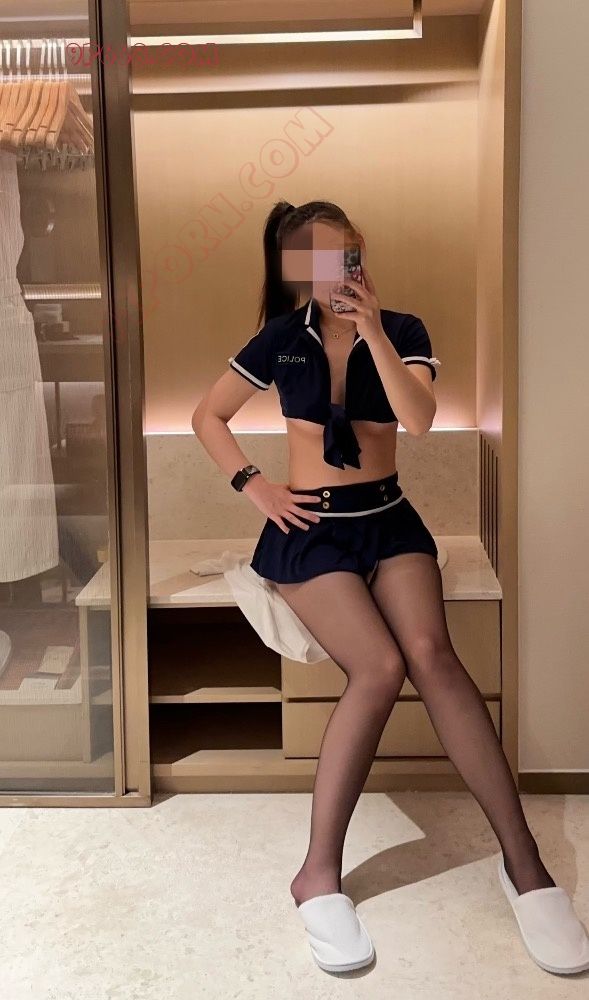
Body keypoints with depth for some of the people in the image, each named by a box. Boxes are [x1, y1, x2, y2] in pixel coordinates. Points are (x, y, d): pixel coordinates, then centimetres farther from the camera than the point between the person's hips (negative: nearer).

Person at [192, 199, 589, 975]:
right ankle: (319, 873, -18)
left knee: (431, 654, -28)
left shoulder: (404, 330, 5)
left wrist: (373, 330, -19)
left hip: (389, 518, 1)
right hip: (310, 529, -1)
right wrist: (257, 488, -3)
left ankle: (523, 857, -22)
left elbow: (419, 419, -13)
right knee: (380, 667, -28)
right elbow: (208, 418, 10)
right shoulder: (283, 338, 4)